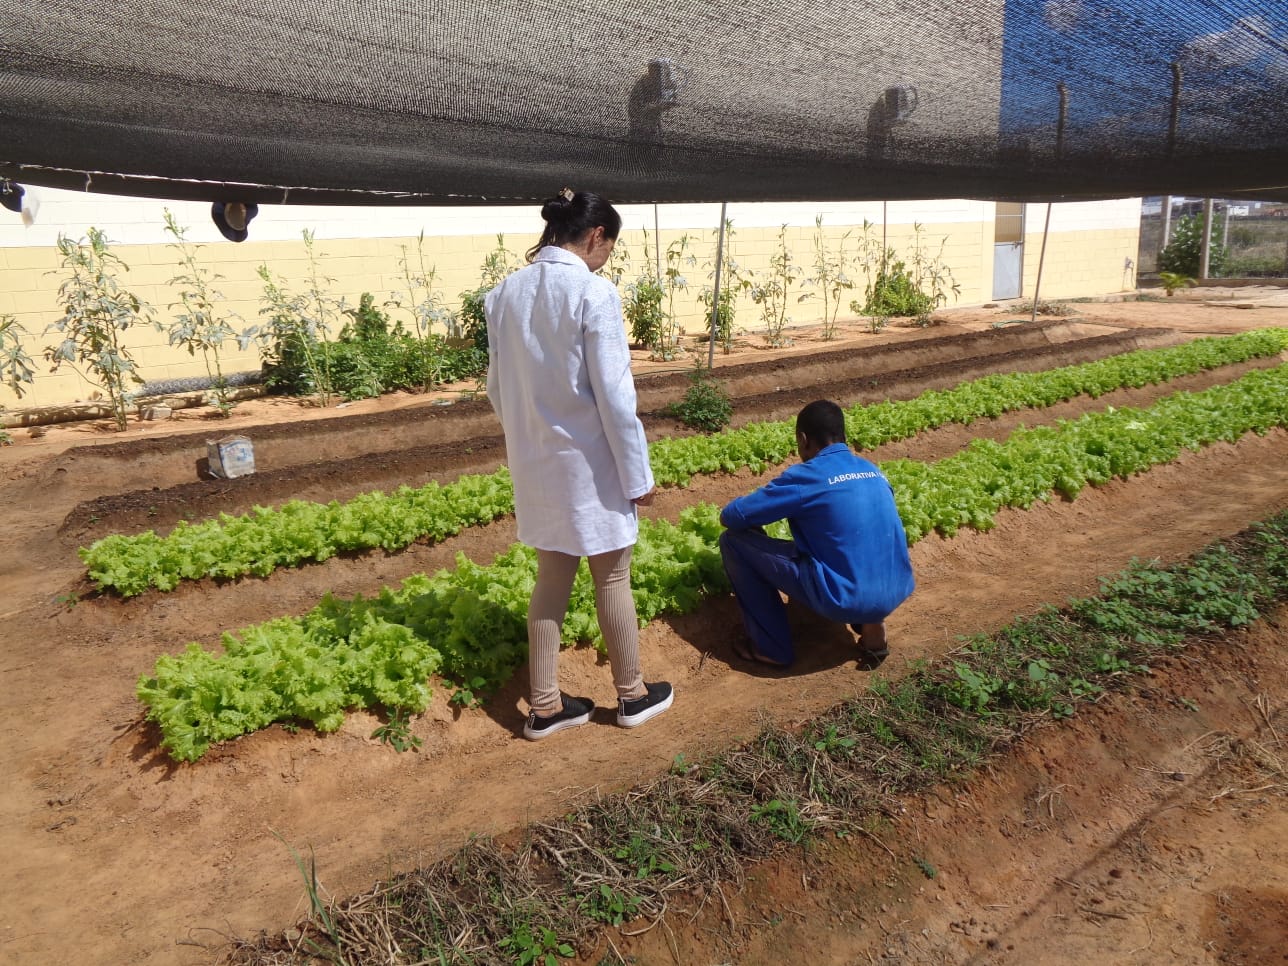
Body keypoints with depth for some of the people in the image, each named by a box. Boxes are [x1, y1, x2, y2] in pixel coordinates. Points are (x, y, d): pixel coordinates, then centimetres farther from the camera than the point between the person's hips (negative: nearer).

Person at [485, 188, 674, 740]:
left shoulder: (506, 293, 2)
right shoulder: (593, 292, -17)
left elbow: (498, 388, 8)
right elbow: (614, 395, -18)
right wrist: (638, 473, -10)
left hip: (535, 463, 6)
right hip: (590, 463, -6)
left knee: (552, 578, 16)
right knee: (612, 580, 11)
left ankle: (544, 706, 25)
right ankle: (632, 695, 29)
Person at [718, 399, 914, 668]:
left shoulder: (806, 476, -9)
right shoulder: (873, 471, 11)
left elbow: (731, 516, -6)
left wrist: (756, 521, 16)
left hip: (845, 599, -7)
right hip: (897, 593, 7)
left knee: (734, 540, 1)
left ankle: (772, 647, 9)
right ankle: (870, 623, 18)